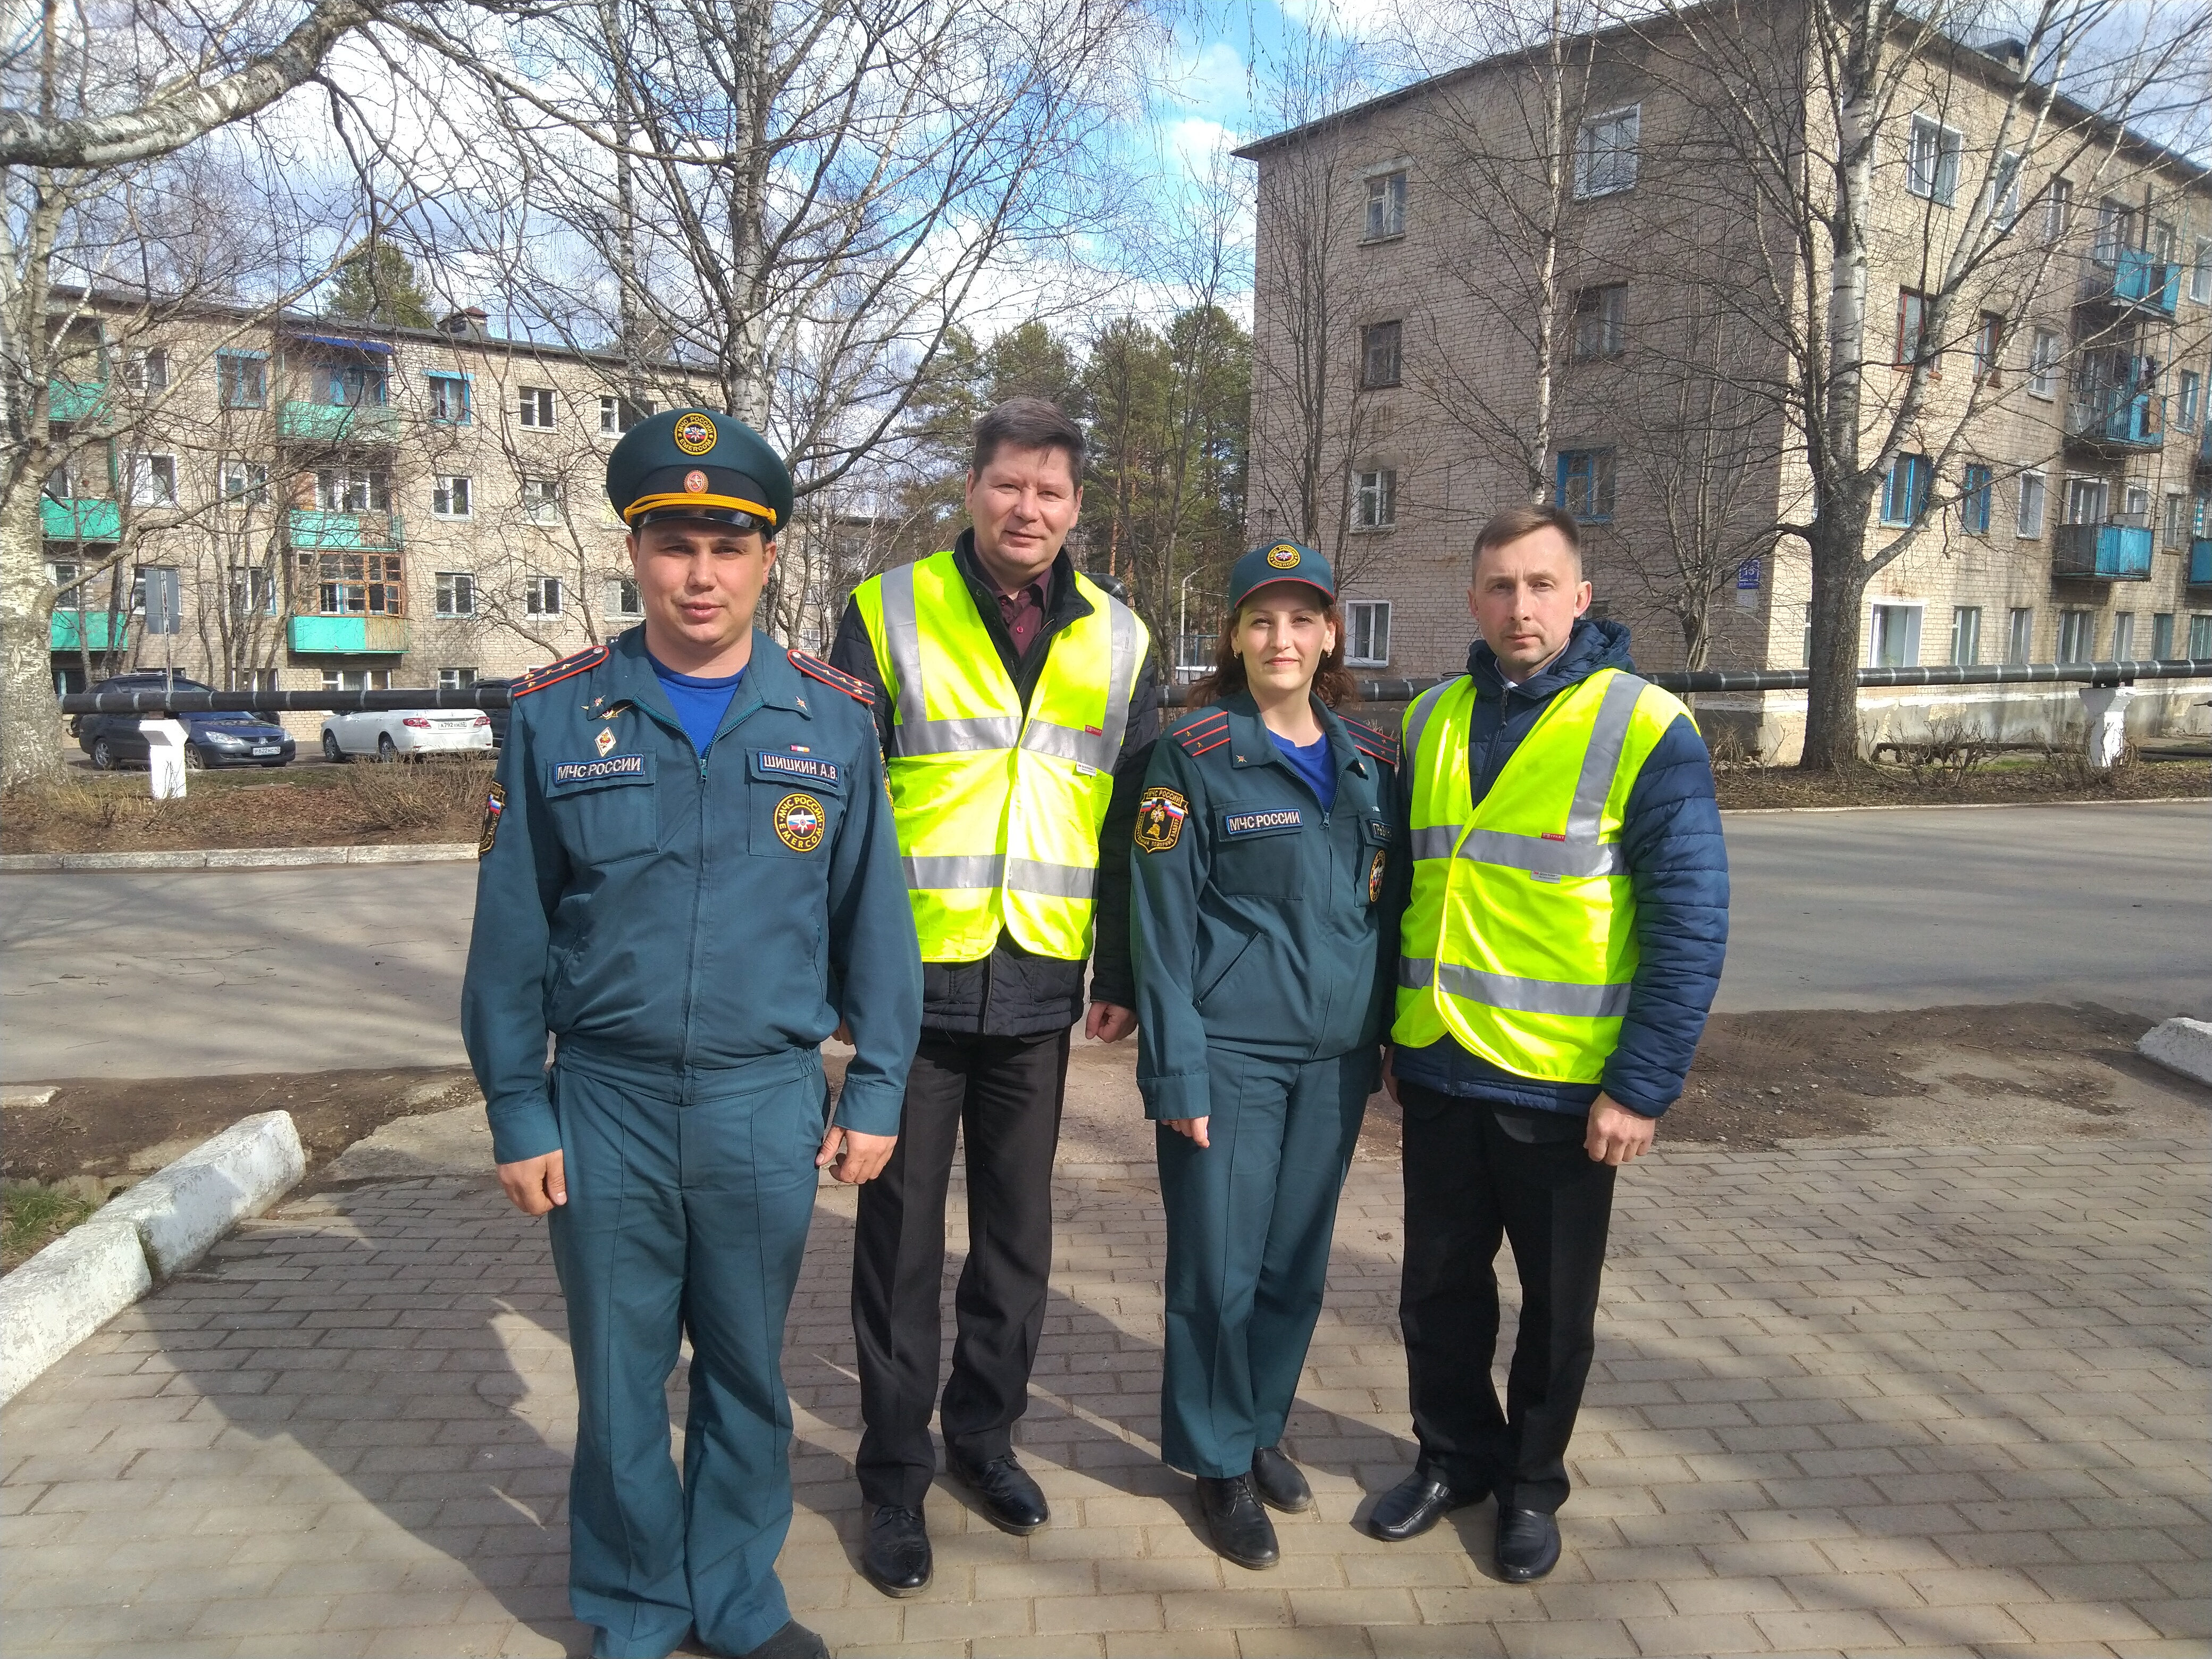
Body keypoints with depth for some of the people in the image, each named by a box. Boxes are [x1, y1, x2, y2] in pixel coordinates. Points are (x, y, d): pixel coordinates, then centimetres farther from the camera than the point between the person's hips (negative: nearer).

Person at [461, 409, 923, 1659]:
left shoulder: (832, 717, -1)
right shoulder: (557, 714, -2)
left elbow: (874, 916, 2)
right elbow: (511, 932, 1)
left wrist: (877, 1090, 1)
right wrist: (517, 1112, 0)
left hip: (767, 1101, 0)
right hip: (604, 1100, 0)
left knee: (747, 1369, 16)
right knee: (620, 1376, 14)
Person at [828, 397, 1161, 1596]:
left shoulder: (1117, 642, 7)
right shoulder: (888, 614, -2)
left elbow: (1132, 821, 10)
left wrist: (1124, 975, 8)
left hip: (1037, 991, 3)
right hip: (913, 982, -2)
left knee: (1017, 1227, 15)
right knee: (902, 1234, 8)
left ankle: (983, 1430, 35)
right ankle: (895, 1474, 25)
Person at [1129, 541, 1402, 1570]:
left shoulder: (1372, 761, 8)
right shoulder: (1193, 757, -7)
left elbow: (1387, 907, 12)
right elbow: (1164, 921, -9)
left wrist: (1380, 1046, 10)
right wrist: (1176, 1071, -12)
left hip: (1336, 1057, 5)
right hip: (1231, 1053, -4)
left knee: (1298, 1261, 14)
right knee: (1220, 1266, 4)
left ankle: (1264, 1427, 36)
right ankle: (1220, 1462, 24)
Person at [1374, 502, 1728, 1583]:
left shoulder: (1645, 731, -11)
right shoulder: (1432, 720, 5)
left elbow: (1691, 923, -12)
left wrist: (1644, 1087, -15)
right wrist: (1390, 1034, 11)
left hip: (1566, 1084, -4)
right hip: (1439, 1072, 4)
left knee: (1557, 1302, 14)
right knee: (1439, 1286, 16)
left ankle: (1531, 1481, 35)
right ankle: (1455, 1455, 38)